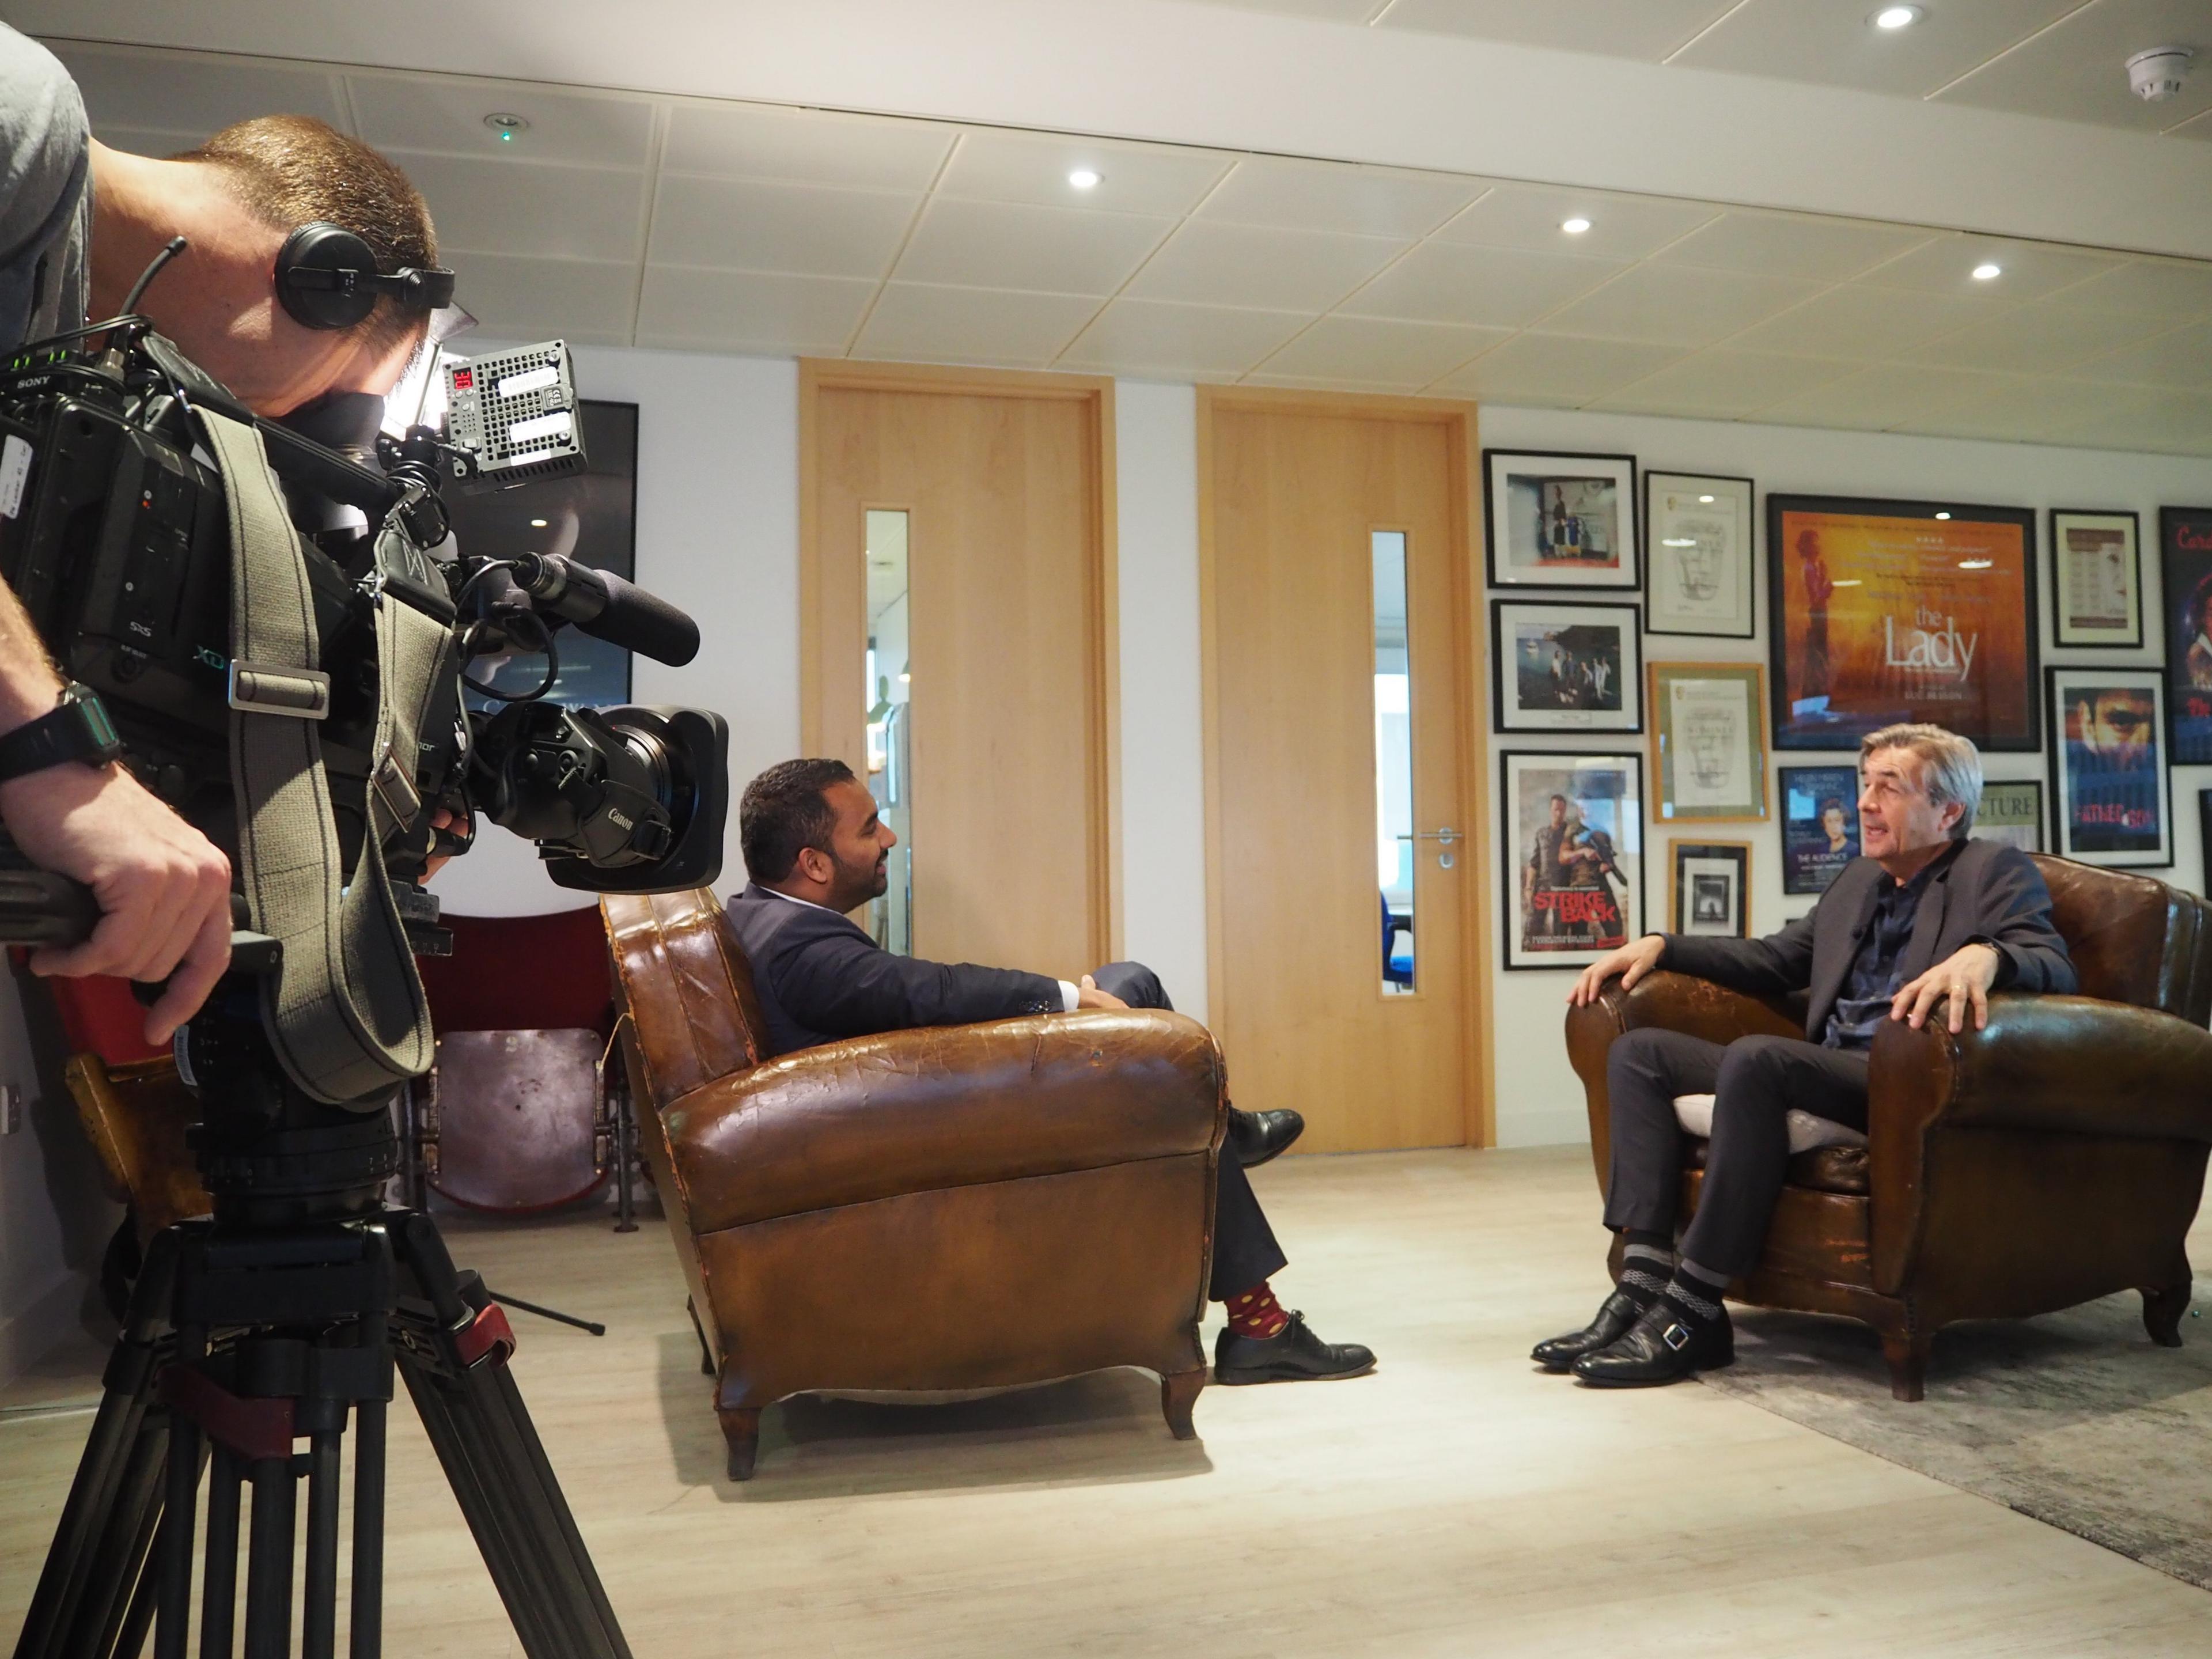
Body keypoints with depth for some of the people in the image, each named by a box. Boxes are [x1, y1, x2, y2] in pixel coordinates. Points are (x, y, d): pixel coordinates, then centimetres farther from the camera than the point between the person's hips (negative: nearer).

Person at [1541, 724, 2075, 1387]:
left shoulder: (1996, 870, 3)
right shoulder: (1861, 878, 24)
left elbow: (2053, 965, -13)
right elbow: (1775, 960, 29)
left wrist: (1985, 955, -36)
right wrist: (1660, 946, 17)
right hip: (1824, 1072, 8)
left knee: (1756, 1056, -34)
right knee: (1639, 1050, -3)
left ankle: (1691, 1312, -29)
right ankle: (1644, 1281, -17)